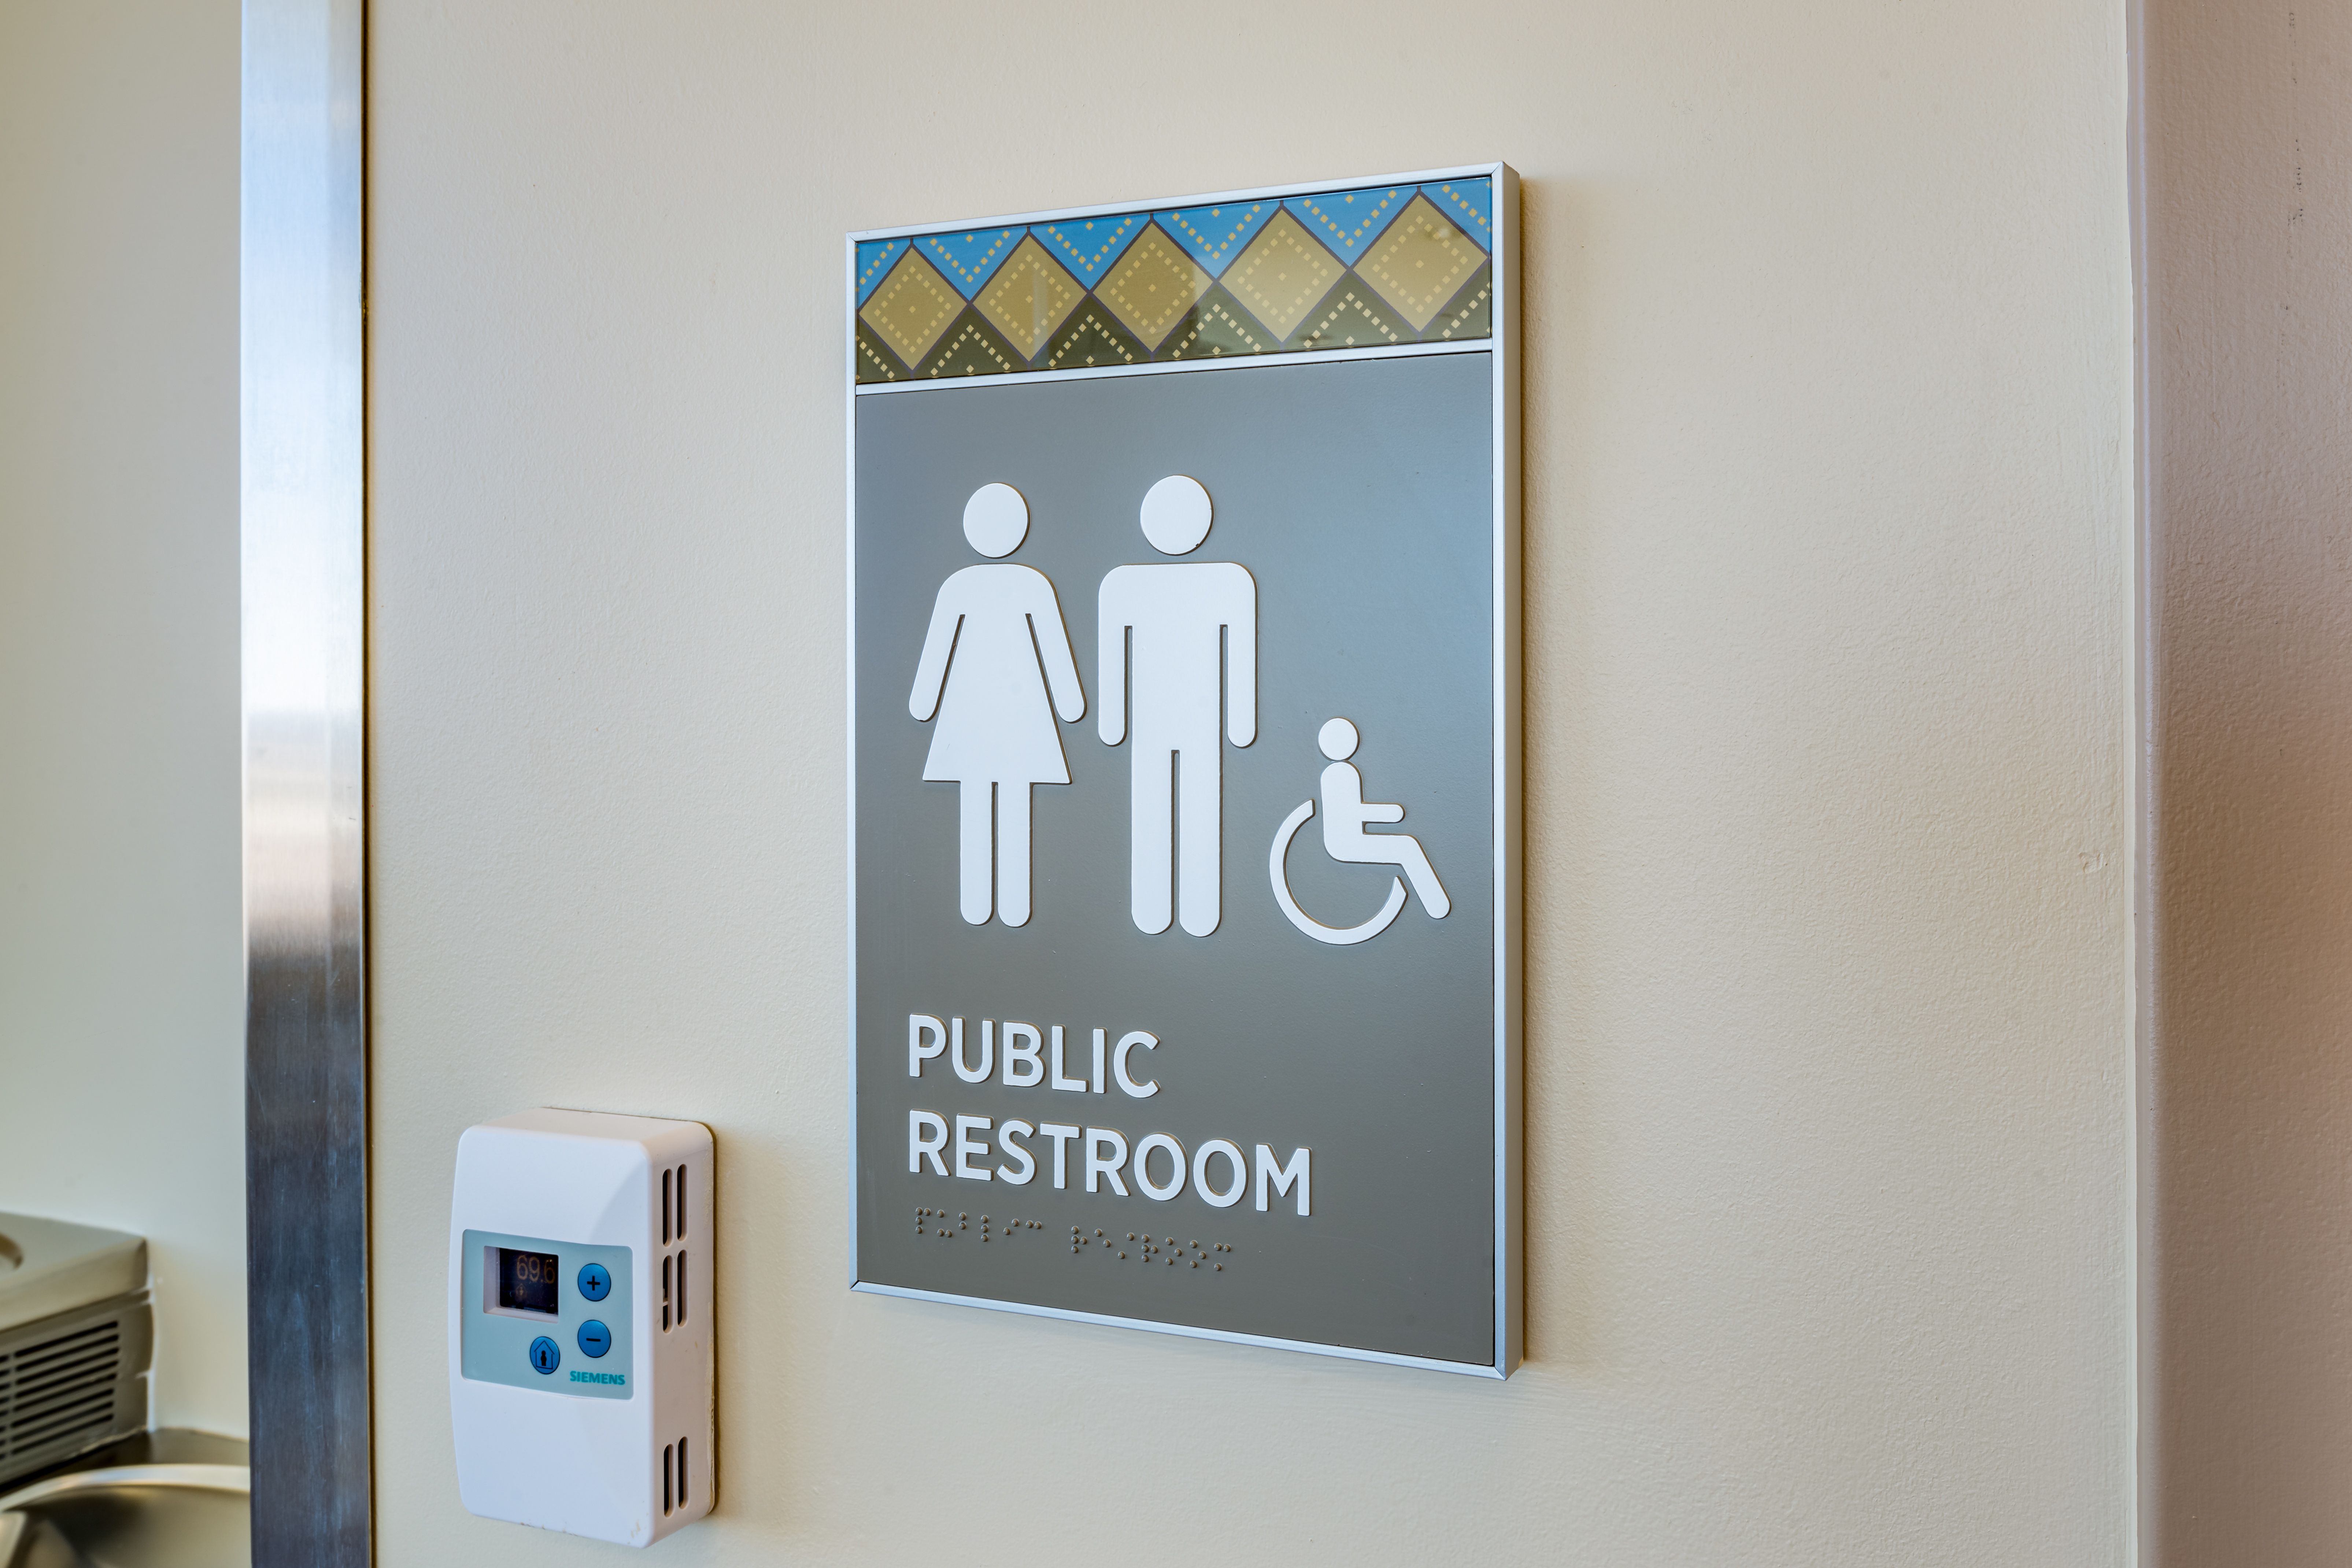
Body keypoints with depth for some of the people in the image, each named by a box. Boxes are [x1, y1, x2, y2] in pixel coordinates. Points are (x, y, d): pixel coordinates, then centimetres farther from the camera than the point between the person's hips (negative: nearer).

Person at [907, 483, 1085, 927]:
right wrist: (1070, 702, 5)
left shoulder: (957, 586, -2)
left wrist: (922, 703, 10)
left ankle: (976, 907, 7)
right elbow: (1056, 648, -2)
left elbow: (936, 649, 2)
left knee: (974, 811, 5)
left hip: (968, 710, 1)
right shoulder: (1035, 585, -5)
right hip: (1021, 706, -1)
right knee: (1016, 810, 1)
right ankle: (1015, 908, 3)